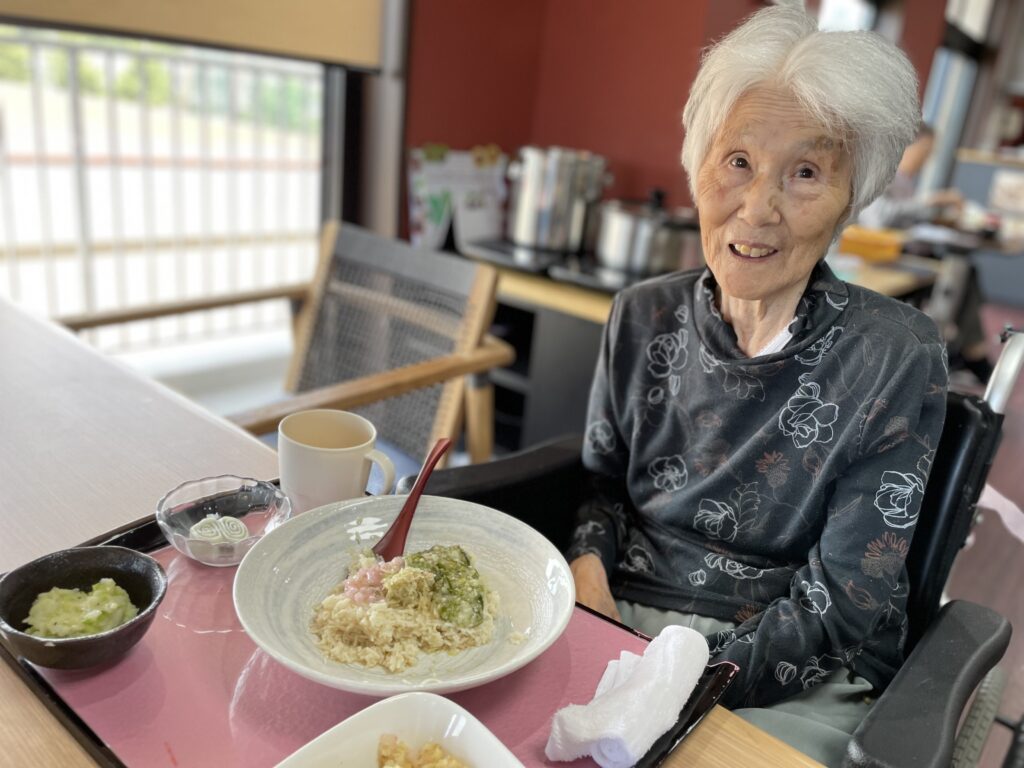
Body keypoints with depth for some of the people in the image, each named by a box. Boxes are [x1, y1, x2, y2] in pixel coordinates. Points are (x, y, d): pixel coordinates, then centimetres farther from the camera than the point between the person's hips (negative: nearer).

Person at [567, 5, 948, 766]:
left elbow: (842, 604, -11)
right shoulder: (643, 317, -2)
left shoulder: (896, 361, -12)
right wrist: (588, 569, -12)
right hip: (616, 620, 3)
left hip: (796, 681, -2)